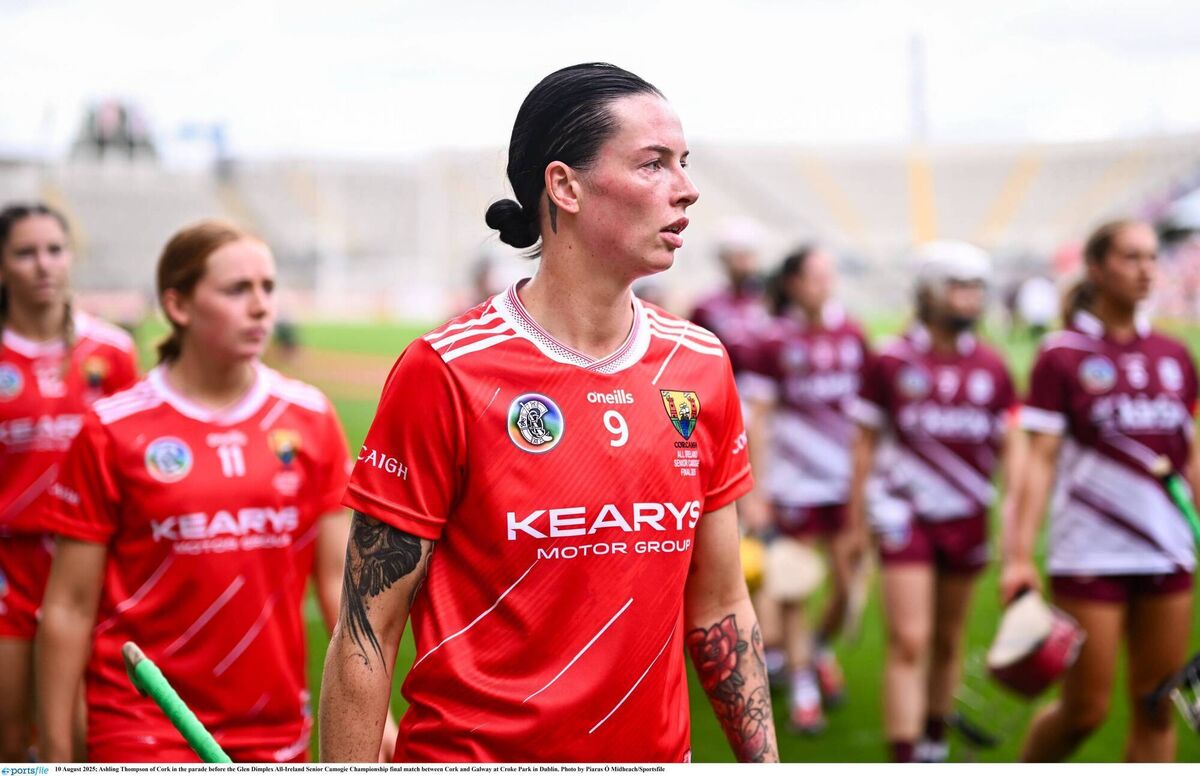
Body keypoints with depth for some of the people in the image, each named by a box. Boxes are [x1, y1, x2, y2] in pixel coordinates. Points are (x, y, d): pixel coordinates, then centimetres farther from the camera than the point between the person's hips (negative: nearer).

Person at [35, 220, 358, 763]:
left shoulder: (310, 420, 4)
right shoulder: (113, 431, -4)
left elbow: (340, 579, 7)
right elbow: (68, 608, -3)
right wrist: (56, 755, -3)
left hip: (275, 729, 3)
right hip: (143, 731, -3)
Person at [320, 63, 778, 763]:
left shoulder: (703, 367, 3)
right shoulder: (447, 372, -14)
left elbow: (719, 608, 10)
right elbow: (365, 634, -12)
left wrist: (763, 759, 5)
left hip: (656, 750, 5)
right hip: (467, 753, -5)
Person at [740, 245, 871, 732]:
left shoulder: (852, 336, 2)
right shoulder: (776, 343, -6)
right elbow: (758, 418, -5)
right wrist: (756, 487, -8)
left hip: (847, 478, 3)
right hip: (794, 484, -3)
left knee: (848, 585, 5)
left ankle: (822, 650, 35)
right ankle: (803, 690, 14)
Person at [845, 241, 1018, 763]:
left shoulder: (991, 369, 4)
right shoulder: (891, 362, -4)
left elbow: (1009, 449, 8)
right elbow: (865, 443, 2)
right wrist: (856, 520, 3)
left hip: (967, 518, 3)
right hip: (906, 515, -3)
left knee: (948, 640, 13)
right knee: (909, 641, -10)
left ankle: (934, 743, 28)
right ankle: (903, 758, -9)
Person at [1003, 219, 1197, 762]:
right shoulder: (1062, 357, -4)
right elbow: (1040, 460, -7)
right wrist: (1018, 555, -14)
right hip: (1089, 553, -4)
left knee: (1155, 707, 4)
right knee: (1085, 710, -1)